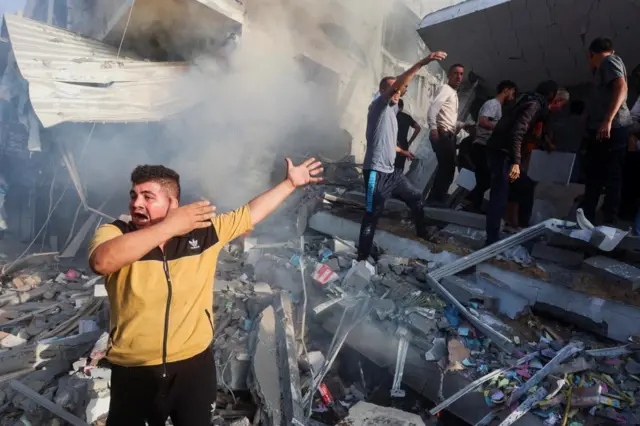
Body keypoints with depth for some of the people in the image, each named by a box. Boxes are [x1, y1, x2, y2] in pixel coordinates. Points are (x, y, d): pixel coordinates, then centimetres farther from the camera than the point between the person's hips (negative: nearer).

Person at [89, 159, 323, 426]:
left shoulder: (203, 231, -5)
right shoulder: (114, 233, -10)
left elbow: (251, 213, 5)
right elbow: (101, 262, -32)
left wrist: (291, 182, 9)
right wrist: (169, 226, -31)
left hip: (194, 365, 1)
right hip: (134, 371, -1)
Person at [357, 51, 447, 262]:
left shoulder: (391, 110, 19)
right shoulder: (379, 105, -7)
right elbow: (396, 84, -26)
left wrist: (402, 151, 44)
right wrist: (422, 63, -35)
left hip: (391, 171, 10)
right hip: (376, 172, -9)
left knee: (416, 197, 22)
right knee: (371, 217, -7)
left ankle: (423, 233, 42)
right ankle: (362, 259, 1)